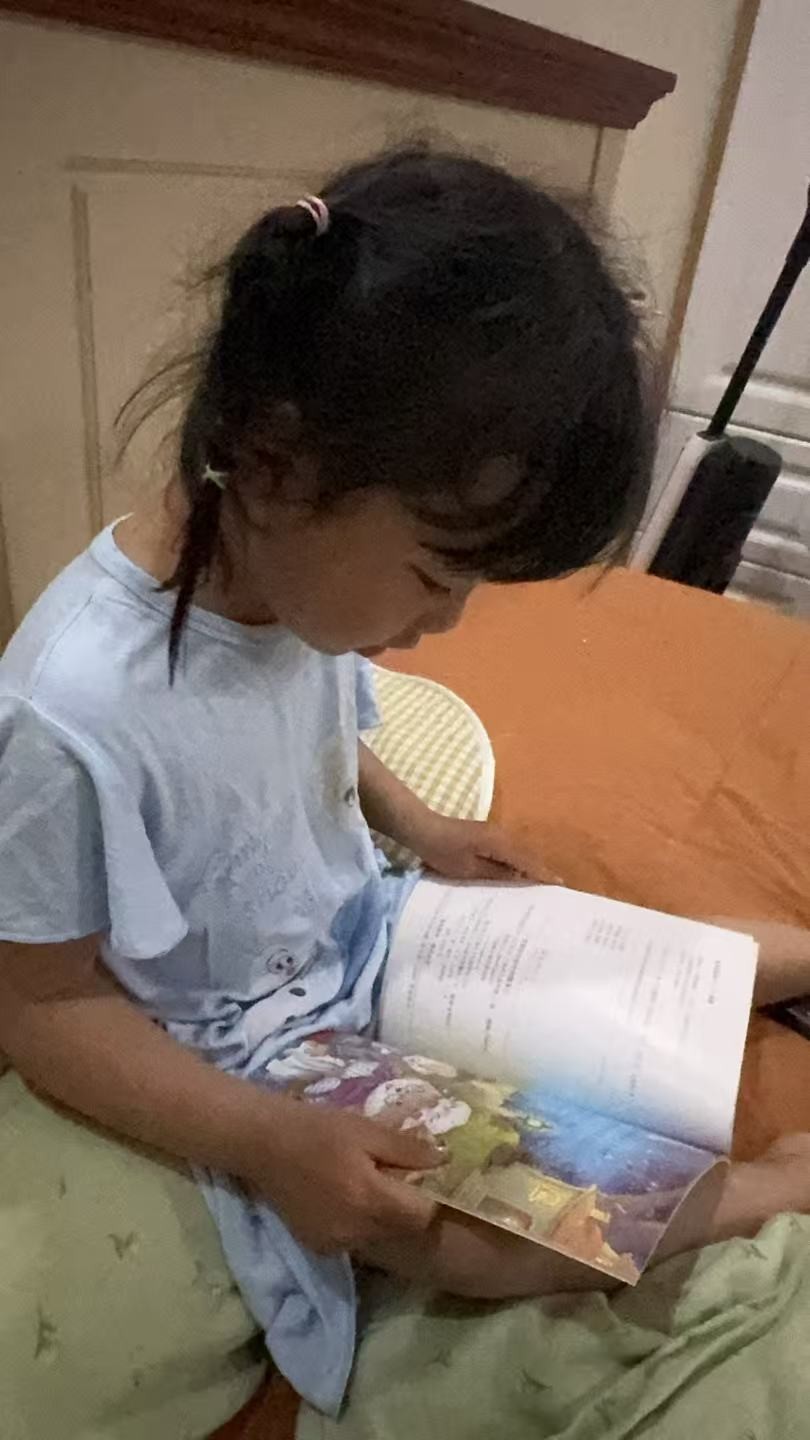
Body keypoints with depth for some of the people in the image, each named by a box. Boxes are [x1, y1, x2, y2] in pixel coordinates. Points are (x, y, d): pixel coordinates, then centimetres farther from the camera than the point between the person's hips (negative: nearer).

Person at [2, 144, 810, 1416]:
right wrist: (268, 1142, -25)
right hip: (250, 1051, -5)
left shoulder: (307, 573, -13)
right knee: (475, 1236, -17)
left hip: (364, 928, 6)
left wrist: (419, 827, -2)